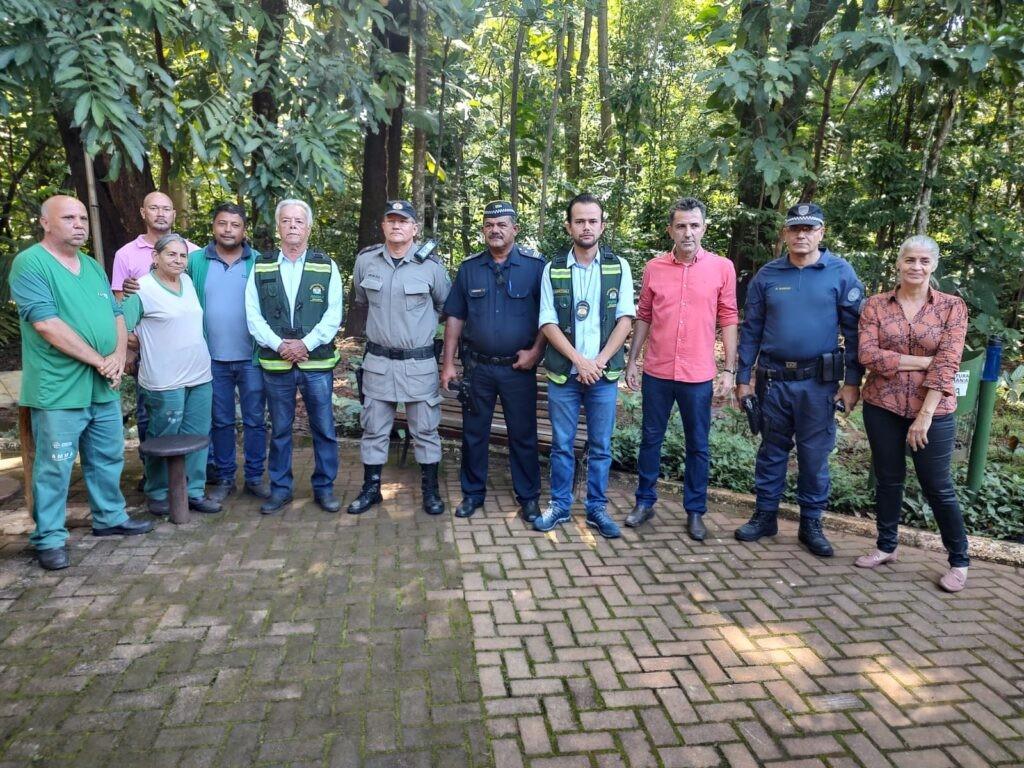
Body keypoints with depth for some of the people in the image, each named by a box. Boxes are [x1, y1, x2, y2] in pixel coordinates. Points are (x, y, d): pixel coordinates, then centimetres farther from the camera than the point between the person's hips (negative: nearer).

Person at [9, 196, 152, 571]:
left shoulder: (93, 267, 14)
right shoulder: (29, 264, -9)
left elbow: (116, 315, 14)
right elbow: (47, 324, -18)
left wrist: (118, 357, -5)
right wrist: (99, 360, -15)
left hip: (104, 387, 7)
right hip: (59, 390, -7)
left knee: (108, 458, 17)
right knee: (54, 467, 1)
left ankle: (110, 517, 33)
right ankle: (49, 538, 14)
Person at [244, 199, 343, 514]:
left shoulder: (326, 267, 3)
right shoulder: (261, 267, 7)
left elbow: (333, 314, -4)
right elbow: (253, 315, 1)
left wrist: (306, 344, -15)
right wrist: (279, 345, -12)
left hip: (317, 362, -1)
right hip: (275, 363, 1)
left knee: (324, 429, 5)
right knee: (280, 429, 11)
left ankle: (324, 487, 19)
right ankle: (280, 488, 23)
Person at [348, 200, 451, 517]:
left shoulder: (430, 264, -7)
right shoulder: (365, 260, -1)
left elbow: (445, 305, 10)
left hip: (419, 362, -2)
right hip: (378, 360, 2)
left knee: (425, 429, 7)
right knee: (374, 428, 10)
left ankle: (430, 490, 21)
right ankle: (371, 488, 25)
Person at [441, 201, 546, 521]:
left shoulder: (535, 265, -3)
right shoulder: (469, 267, 5)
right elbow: (455, 317, 7)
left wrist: (535, 351, -11)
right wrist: (448, 363, 2)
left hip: (519, 367, -2)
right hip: (477, 366, 3)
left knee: (523, 435, 6)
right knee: (473, 432, 11)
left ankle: (528, 497, 21)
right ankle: (473, 493, 26)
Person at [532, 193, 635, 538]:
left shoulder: (619, 267, 3)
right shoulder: (553, 269, 2)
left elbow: (625, 319, -1)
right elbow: (548, 323, -3)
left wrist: (600, 361, -12)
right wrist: (580, 360, -12)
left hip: (604, 373, 0)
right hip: (563, 373, 0)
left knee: (600, 446, 8)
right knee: (561, 445, 9)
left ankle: (597, 508, 21)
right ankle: (559, 506, 22)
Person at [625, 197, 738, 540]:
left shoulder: (722, 268, -2)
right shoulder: (654, 268, 1)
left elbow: (728, 320, 0)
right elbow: (643, 317, 8)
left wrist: (729, 370, -2)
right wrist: (631, 361, 7)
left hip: (698, 375, -1)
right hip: (656, 372, 1)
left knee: (697, 445, 10)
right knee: (651, 439, 13)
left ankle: (695, 511, 24)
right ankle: (645, 502, 28)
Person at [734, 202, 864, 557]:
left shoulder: (841, 273, -1)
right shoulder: (767, 275, 3)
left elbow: (853, 330, -1)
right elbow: (750, 330, 6)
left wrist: (853, 382, -5)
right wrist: (743, 378, 3)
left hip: (818, 381, -1)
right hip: (773, 379, 2)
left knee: (815, 454, 7)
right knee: (772, 450, 12)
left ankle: (811, 523, 21)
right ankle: (765, 515, 24)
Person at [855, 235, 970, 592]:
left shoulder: (952, 307, -1)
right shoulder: (875, 305, 2)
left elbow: (947, 364, -9)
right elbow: (868, 355, -10)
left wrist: (925, 414, -15)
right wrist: (923, 361, -13)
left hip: (933, 410, -1)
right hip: (882, 407, 2)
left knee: (938, 487, 5)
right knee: (888, 479, 13)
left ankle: (959, 561, 22)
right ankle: (886, 546, 30)